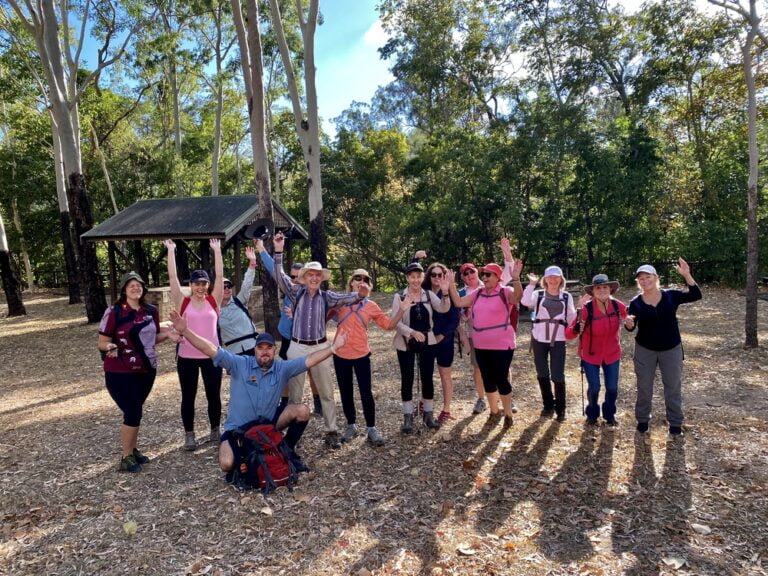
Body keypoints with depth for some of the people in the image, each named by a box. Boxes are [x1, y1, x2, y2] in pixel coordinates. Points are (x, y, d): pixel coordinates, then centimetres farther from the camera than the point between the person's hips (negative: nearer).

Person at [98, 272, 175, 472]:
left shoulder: (151, 311, 3)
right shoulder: (113, 312, -12)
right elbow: (102, 342, -11)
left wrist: (168, 333, -4)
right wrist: (110, 347, -33)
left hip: (147, 370, 5)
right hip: (120, 373, -5)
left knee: (136, 411, 16)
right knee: (133, 412, -6)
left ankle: (133, 450, 31)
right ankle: (126, 458, 10)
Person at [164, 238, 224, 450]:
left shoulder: (214, 301, 3)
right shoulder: (183, 302, 0)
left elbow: (220, 276, -2)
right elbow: (172, 277, -4)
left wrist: (217, 251, -3)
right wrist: (171, 251, -4)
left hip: (211, 355, 1)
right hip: (187, 357, -1)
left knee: (214, 395, 11)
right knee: (188, 397, 10)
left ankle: (216, 431, 28)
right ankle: (189, 435, 25)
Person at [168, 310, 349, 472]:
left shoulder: (282, 368, -6)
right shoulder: (240, 364, -14)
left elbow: (309, 360, -12)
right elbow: (212, 350, -21)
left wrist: (333, 347, -20)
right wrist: (185, 331, -31)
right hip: (238, 428, -2)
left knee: (302, 411, -17)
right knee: (227, 464, -26)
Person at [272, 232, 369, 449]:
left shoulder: (326, 296, -1)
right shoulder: (296, 293, 0)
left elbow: (344, 299, -19)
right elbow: (280, 276, -11)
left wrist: (359, 294, -40)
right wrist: (278, 252, -23)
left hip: (320, 348, 0)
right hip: (297, 348, 0)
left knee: (326, 393, 8)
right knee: (294, 393, 10)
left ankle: (331, 432, 19)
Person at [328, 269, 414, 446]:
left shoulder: (370, 306, 2)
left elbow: (389, 324, 3)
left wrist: (402, 311, -9)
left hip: (361, 355, 0)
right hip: (340, 354, 1)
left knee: (366, 393, 0)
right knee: (346, 393, 12)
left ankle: (371, 428, 14)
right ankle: (351, 426, 28)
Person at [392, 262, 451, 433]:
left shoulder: (429, 295, -1)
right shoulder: (399, 297, -8)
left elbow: (443, 309, -16)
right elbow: (396, 321, -14)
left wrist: (445, 293, -34)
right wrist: (412, 332, -28)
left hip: (427, 342, 2)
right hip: (406, 343, -2)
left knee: (427, 378, 8)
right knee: (407, 379, 5)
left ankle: (428, 414, 23)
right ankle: (408, 416, 17)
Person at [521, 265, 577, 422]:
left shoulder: (567, 297, 7)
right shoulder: (538, 294, 2)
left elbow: (571, 319, 8)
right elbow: (525, 302, -19)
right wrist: (531, 284, -20)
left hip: (558, 340, -1)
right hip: (539, 339, 1)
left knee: (557, 376, -4)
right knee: (542, 374, 10)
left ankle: (560, 408, 14)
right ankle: (548, 405, 28)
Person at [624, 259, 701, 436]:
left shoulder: (671, 296, -7)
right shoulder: (635, 302, -8)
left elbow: (696, 295, -18)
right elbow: (631, 327, -8)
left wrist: (686, 275, -30)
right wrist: (628, 323, -33)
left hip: (671, 349, 0)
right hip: (645, 350, 0)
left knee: (673, 387, 11)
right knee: (644, 387, 11)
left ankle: (675, 423, 26)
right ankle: (642, 420, 28)